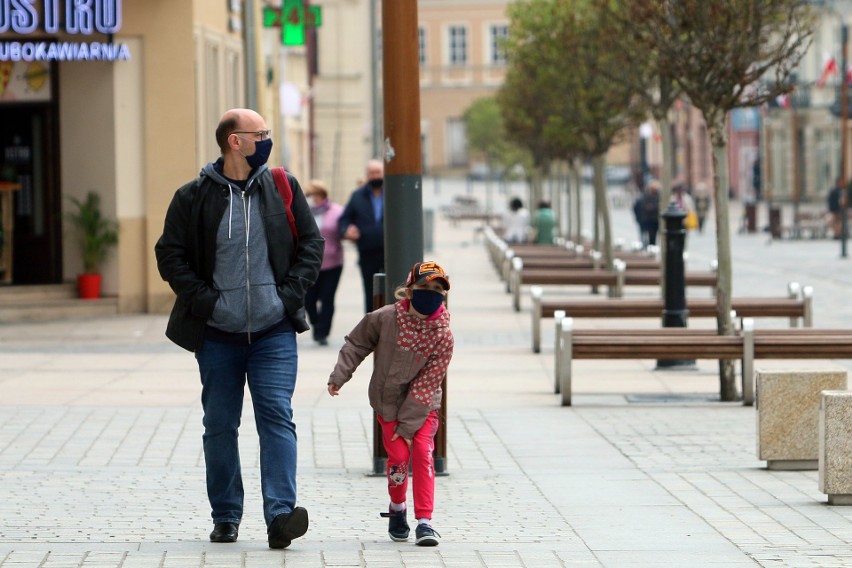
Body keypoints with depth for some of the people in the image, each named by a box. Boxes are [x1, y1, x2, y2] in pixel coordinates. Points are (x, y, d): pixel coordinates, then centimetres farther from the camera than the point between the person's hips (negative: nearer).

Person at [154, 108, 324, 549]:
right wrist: (204, 299, -8)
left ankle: (280, 515, -19)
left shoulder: (283, 189, 5)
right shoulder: (193, 198, -1)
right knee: (220, 426, 6)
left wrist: (291, 292, -3)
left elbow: (311, 243, 10)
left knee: (276, 415, -13)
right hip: (217, 335, 0)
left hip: (274, 331, 0)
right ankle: (225, 517, 18)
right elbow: (170, 254, 2)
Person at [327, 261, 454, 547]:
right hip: (388, 402, 0)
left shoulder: (443, 335, -15)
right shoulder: (384, 319, -14)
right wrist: (339, 376, -5)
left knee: (423, 454, -14)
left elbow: (426, 384, -16)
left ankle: (424, 521, -10)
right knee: (399, 455, -10)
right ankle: (397, 508, 17)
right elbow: (356, 345, 3)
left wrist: (408, 425, -17)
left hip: (423, 406, 0)